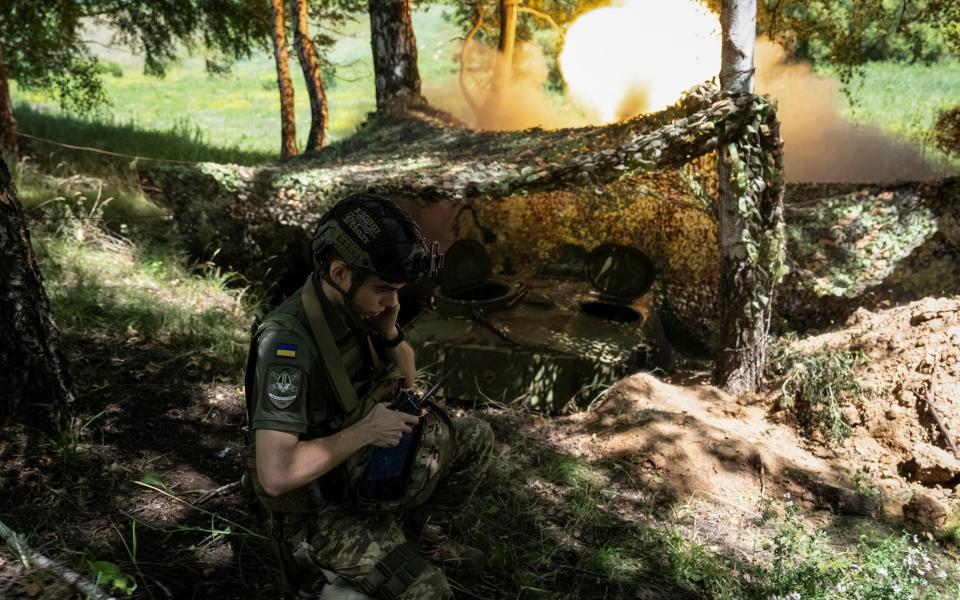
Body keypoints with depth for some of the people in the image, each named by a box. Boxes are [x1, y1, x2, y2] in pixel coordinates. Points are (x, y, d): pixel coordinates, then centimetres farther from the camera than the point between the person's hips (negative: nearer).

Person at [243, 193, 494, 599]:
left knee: (475, 439, 9)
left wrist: (390, 333, -15)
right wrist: (365, 431, -28)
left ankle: (426, 536, 23)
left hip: (361, 470, 8)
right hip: (315, 509, -7)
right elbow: (275, 475, -38)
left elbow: (405, 378, 7)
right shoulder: (288, 340, -33)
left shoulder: (356, 306, -9)